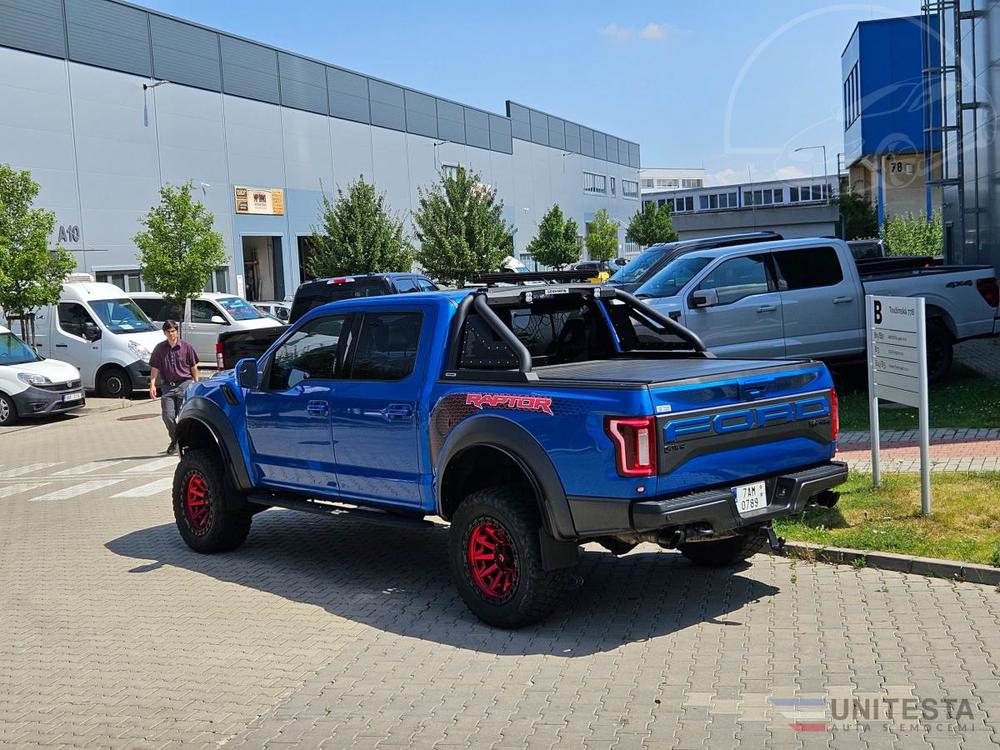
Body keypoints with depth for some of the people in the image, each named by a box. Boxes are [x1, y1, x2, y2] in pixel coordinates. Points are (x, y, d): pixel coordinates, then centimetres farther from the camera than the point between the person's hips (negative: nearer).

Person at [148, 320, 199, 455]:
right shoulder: (159, 348, 6)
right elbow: (155, 368, 8)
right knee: (168, 416, -3)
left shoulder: (186, 347, 1)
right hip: (168, 386, 2)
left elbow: (193, 367, 6)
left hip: (184, 384, -2)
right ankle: (175, 440, 20)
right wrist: (152, 384, -2)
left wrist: (196, 384, 3)